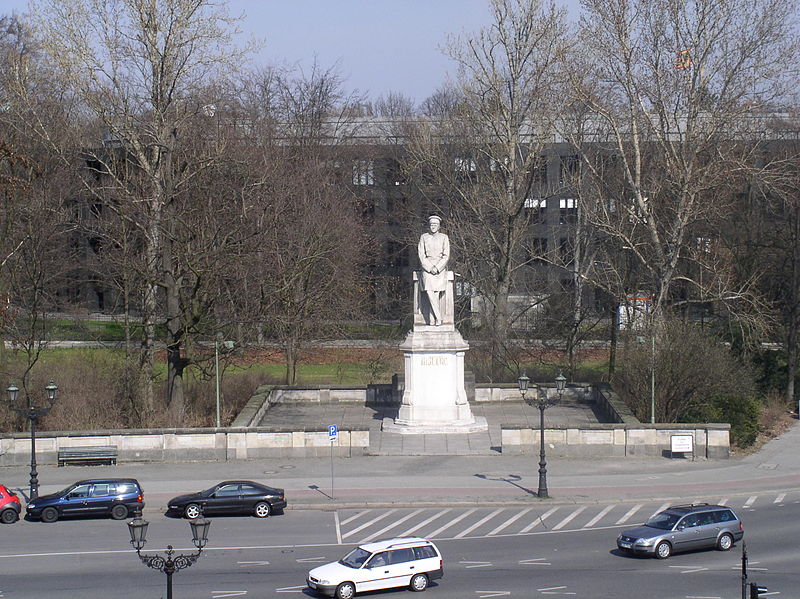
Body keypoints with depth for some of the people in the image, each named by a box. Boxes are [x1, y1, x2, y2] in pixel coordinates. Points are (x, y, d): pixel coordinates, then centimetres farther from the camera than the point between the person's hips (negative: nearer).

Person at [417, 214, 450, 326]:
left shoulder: (444, 237, 8)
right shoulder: (424, 237, 10)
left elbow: (446, 256, 2)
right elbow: (421, 255, 5)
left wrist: (437, 267, -10)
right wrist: (430, 267, -8)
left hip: (440, 269, 0)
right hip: (427, 267, 0)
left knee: (437, 294, -13)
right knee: (429, 292, -20)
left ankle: (433, 320, -10)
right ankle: (438, 318, -19)